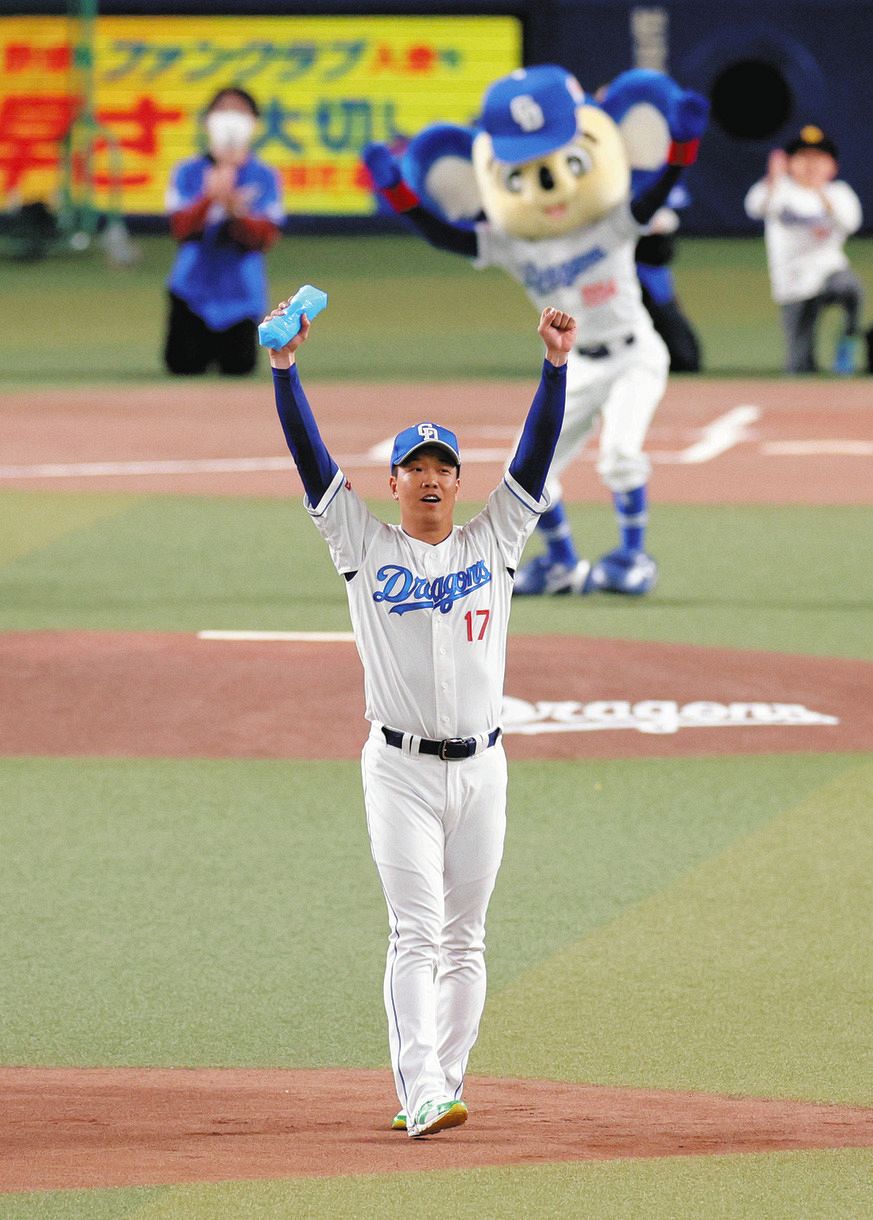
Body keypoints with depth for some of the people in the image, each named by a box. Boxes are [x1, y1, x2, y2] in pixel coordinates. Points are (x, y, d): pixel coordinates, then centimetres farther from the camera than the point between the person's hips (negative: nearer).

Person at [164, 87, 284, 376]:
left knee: (239, 367, -3)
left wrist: (237, 211, -27)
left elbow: (265, 238, -9)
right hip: (194, 287, 0)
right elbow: (180, 227, -10)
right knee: (184, 365, -6)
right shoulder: (188, 173, 0)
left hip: (240, 293, 0)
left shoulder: (265, 177, 0)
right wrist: (209, 198, -25)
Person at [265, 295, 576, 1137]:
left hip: (481, 771, 3)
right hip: (400, 770, -3)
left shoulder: (493, 543, 9)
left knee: (463, 939, 6)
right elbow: (311, 460, -4)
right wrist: (283, 368, -14)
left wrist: (556, 366, -9)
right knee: (415, 933, -12)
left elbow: (535, 457, 1)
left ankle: (439, 1085, 12)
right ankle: (422, 1095, -20)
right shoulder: (364, 546, 4)